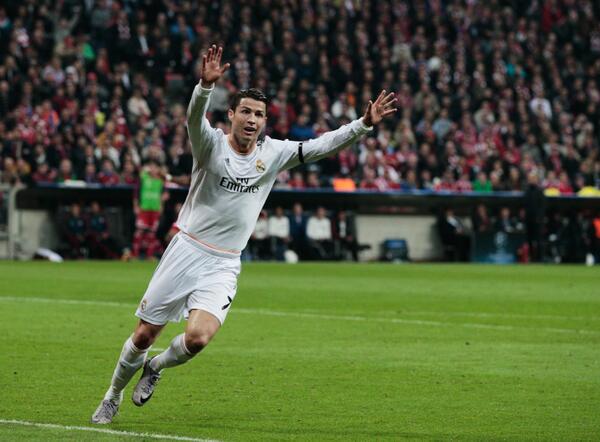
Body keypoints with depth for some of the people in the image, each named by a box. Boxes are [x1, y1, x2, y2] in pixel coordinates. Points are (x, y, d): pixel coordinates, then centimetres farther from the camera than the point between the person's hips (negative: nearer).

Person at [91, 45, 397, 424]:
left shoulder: (274, 153, 3)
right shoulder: (212, 144, -8)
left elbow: (322, 146, 0)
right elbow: (194, 118, -29)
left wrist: (365, 123, -13)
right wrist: (207, 84, -49)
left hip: (223, 267, 2)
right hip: (186, 251, -2)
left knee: (198, 337, -21)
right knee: (144, 336, 4)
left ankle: (156, 367, 12)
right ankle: (114, 396, 29)